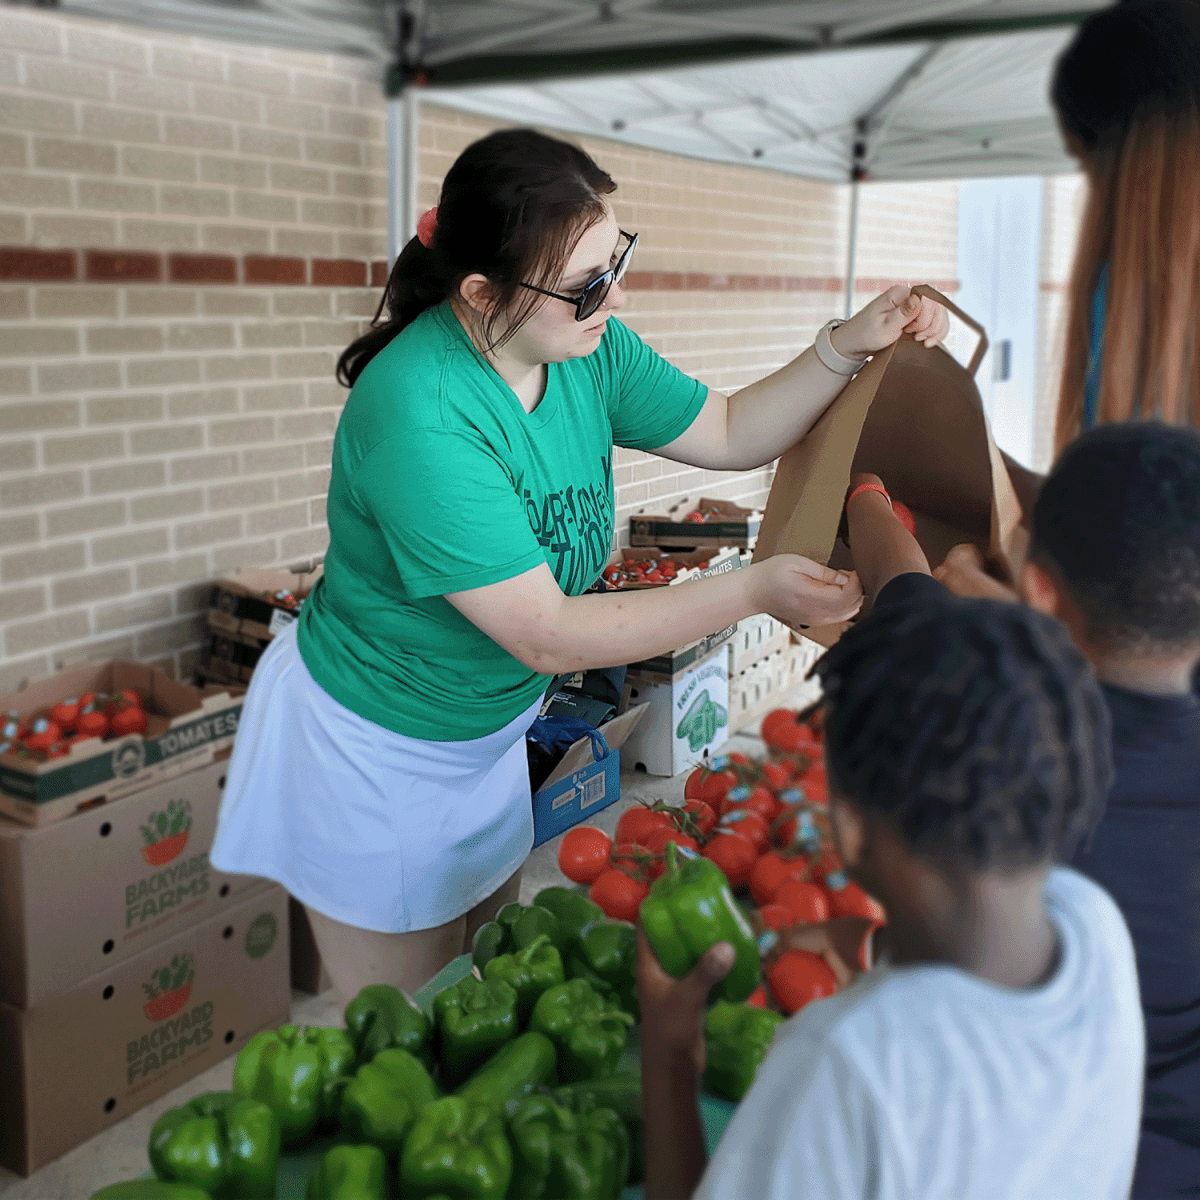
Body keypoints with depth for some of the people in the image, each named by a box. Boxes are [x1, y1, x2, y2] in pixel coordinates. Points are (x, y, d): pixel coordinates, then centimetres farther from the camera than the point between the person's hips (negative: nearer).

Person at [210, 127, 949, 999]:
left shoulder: (588, 348, -10)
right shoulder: (418, 417, -34)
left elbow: (731, 434, 4)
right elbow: (549, 636, -32)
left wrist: (848, 348, -10)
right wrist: (755, 590, -31)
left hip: (492, 732, 7)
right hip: (377, 756, -7)